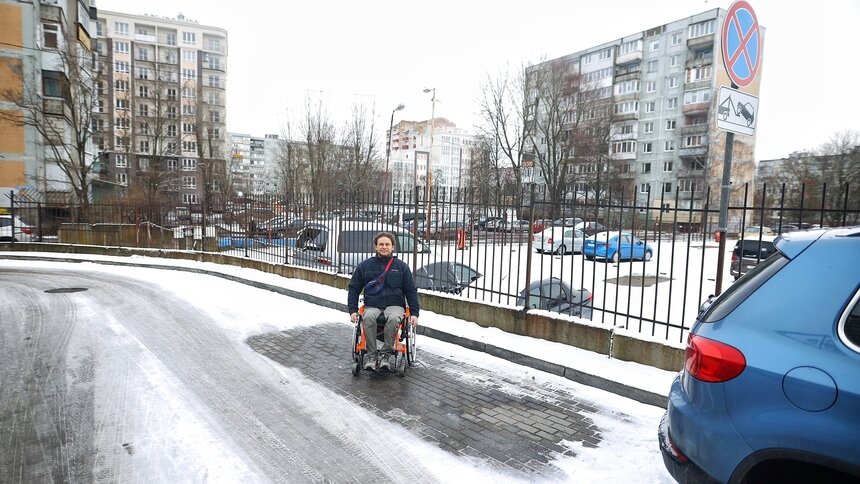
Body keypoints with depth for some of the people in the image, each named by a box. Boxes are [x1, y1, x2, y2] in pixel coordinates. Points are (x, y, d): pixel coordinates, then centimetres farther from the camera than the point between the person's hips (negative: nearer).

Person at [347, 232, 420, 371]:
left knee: (393, 318, -35)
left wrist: (414, 313, 2)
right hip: (372, 306, 1)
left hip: (394, 305, 0)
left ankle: (385, 354, -24)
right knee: (368, 318, -34)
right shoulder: (364, 266, 11)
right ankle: (371, 355, -24)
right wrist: (353, 310, 3)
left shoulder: (401, 266, 10)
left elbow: (411, 291, 12)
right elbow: (354, 289, 15)